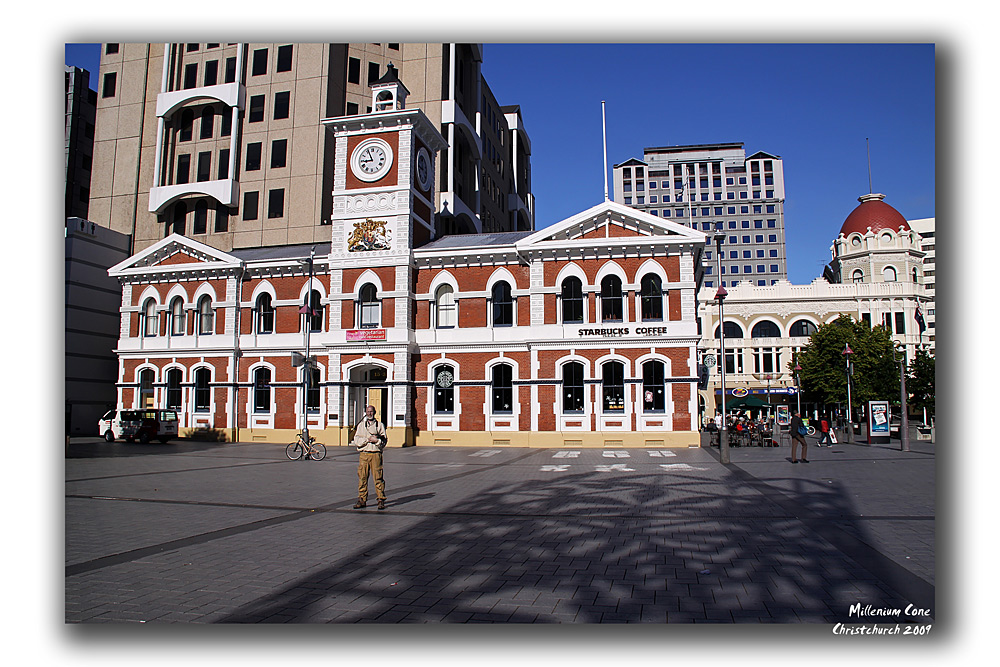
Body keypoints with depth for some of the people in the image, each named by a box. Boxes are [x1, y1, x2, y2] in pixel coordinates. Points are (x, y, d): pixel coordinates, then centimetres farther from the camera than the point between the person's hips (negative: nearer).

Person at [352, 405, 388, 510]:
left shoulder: (380, 425, 11)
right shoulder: (361, 425, 16)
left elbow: (384, 441, 6)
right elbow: (356, 441, 5)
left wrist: (377, 440, -13)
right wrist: (368, 439, -8)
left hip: (376, 454, -2)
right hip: (363, 454, 2)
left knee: (378, 477, -5)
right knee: (362, 477, 2)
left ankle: (381, 500, 0)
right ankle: (362, 500, 10)